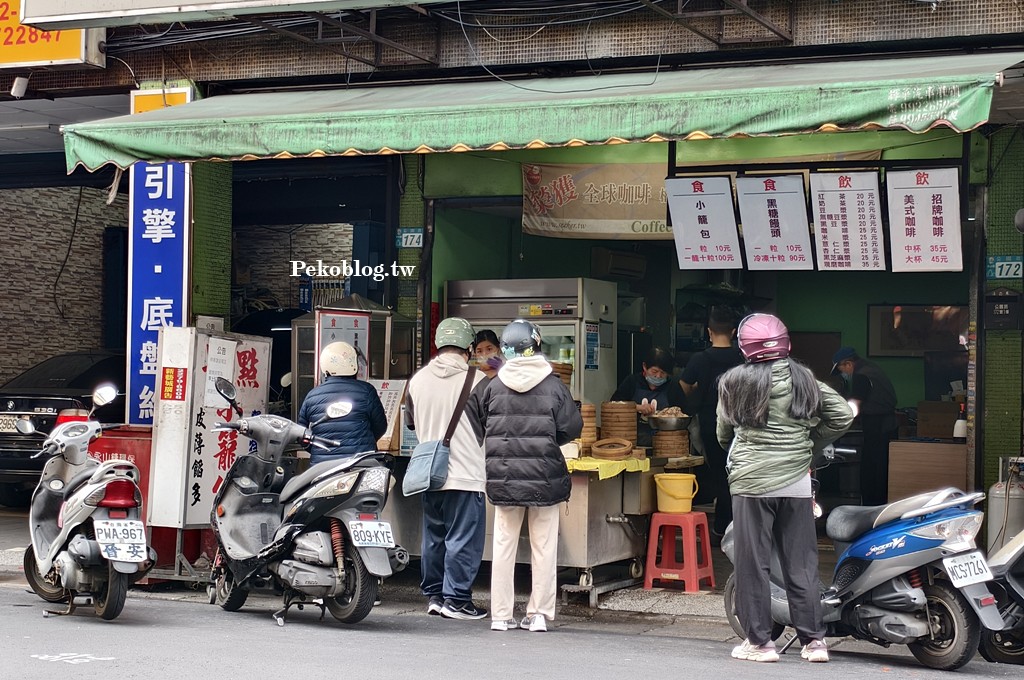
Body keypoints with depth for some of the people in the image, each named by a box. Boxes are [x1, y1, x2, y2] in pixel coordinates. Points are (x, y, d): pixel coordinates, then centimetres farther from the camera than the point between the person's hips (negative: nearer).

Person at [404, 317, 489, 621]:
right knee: (463, 539, 0)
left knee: (433, 536, 15)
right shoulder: (476, 379, -11)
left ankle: (433, 595, 21)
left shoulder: (418, 379, 4)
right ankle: (456, 598, 1)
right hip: (465, 474, -5)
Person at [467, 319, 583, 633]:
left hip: (503, 478, 2)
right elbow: (572, 427, -5)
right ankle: (539, 613, 8)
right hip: (545, 478, -1)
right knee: (544, 547, 7)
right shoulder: (554, 386, -6)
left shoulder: (489, 387, -1)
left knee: (504, 545, 9)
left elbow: (473, 430, 3)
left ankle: (501, 614, 11)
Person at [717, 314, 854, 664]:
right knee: (801, 563, 9)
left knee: (753, 563, 4)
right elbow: (843, 415, 8)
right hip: (797, 482, 3)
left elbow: (723, 434, 10)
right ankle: (814, 640, 12)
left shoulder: (734, 381, -1)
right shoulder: (804, 379, 6)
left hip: (751, 483, -3)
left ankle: (759, 641, 7)